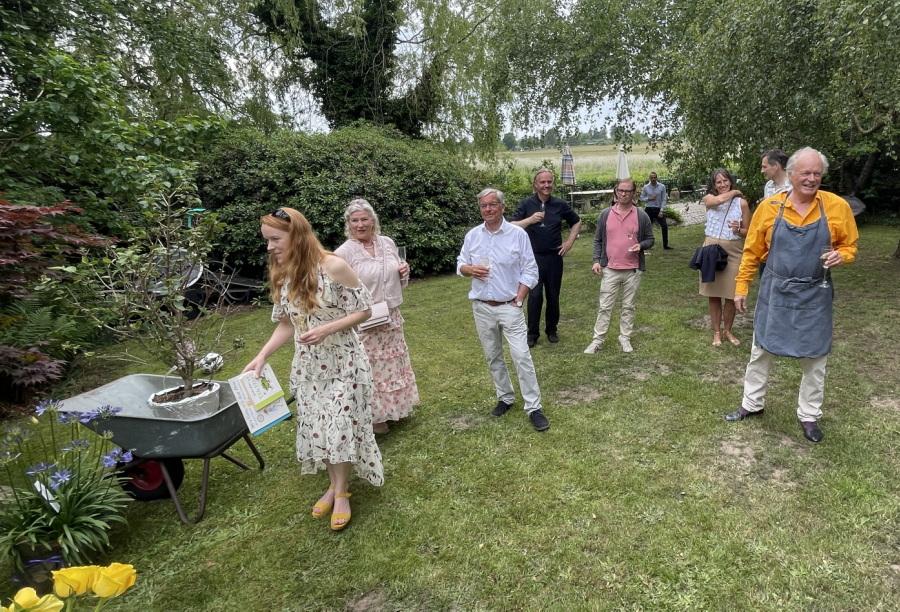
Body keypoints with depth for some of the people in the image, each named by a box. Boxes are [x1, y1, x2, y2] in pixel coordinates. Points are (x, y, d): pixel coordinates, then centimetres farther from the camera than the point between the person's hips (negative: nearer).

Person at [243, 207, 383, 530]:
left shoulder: (333, 266, -19)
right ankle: (334, 485, 35)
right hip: (307, 366, 6)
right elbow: (286, 323, 6)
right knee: (317, 426, 14)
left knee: (340, 425, 1)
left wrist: (326, 329, -24)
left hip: (342, 362, -5)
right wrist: (262, 356, -4)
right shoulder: (281, 275, 0)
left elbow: (364, 310, -13)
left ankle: (342, 492, 23)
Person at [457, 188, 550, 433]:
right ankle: (505, 397, 30)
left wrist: (517, 300, -10)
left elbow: (530, 271, -4)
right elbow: (460, 265, 10)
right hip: (482, 308, 4)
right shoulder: (472, 235, 3)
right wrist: (470, 269, -14)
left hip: (509, 307, -3)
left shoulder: (518, 234, -6)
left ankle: (533, 407, 4)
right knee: (493, 357, 13)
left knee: (522, 356, -6)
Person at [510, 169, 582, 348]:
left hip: (554, 257, 2)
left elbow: (577, 222, 17)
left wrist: (569, 242, 8)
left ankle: (552, 330, 26)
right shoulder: (526, 204, -3)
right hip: (533, 257, -2)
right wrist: (530, 220, -27)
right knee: (535, 296, -3)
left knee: (553, 295, 10)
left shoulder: (560, 205, 3)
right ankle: (532, 333, 10)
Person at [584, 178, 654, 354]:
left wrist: (641, 245, -14)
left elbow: (650, 239, 8)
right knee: (604, 306, 3)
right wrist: (597, 261, -4)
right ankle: (597, 340, 10)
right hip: (610, 269, 0)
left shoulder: (641, 216, 1)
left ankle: (625, 338, 23)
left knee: (628, 306, 11)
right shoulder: (605, 214, 2)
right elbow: (598, 240, 6)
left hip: (633, 270, 0)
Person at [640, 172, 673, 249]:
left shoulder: (662, 187, -3)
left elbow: (664, 199, -3)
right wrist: (649, 198, -14)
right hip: (649, 209, 1)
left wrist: (661, 211, -11)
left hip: (658, 209, 0)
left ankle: (665, 245, 2)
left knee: (664, 226, -8)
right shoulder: (645, 187, 0)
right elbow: (642, 198, 5)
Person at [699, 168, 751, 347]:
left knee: (731, 295, 5)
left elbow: (748, 232, 7)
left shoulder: (741, 203, 3)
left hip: (733, 251, 0)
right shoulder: (709, 199, 3)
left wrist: (738, 229, -14)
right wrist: (734, 192, -4)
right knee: (713, 294, 7)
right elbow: (719, 200, -22)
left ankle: (727, 330, 24)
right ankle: (716, 332, 20)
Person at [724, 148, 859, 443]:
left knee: (814, 358, 11)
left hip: (814, 296, 0)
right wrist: (741, 287, 0)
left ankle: (809, 416, 29)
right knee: (761, 351, 11)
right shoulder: (769, 207, -6)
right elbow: (752, 251, 0)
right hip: (774, 293, 0)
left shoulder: (837, 207, -6)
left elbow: (849, 245, 6)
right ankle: (752, 404, 30)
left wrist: (840, 256, -18)